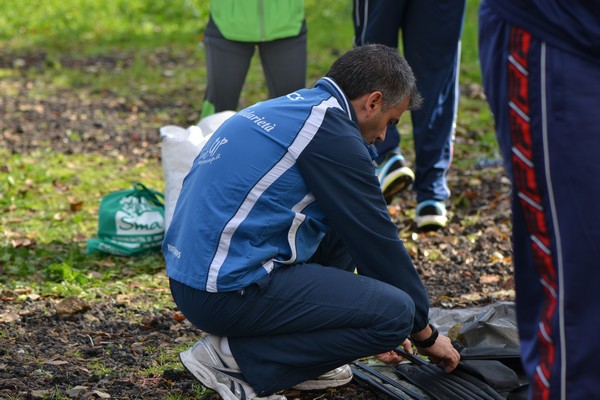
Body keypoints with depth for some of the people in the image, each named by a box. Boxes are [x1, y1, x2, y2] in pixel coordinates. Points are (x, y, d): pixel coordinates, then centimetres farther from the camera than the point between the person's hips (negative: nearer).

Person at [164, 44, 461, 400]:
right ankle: (236, 358, -6)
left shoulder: (291, 109, 18)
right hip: (230, 292, -10)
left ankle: (303, 354, 17)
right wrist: (425, 334, 10)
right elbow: (378, 239, -4)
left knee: (340, 224, 23)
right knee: (396, 311, -12)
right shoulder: (331, 132, -11)